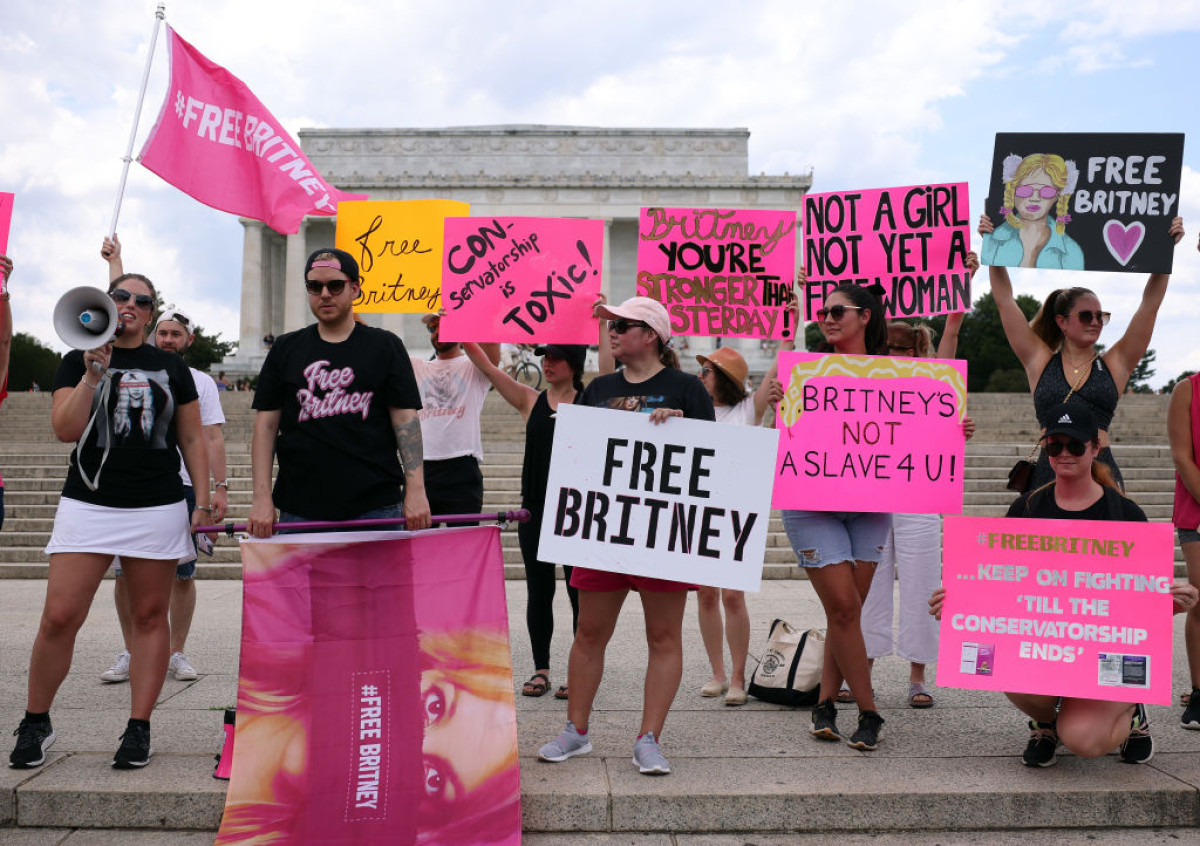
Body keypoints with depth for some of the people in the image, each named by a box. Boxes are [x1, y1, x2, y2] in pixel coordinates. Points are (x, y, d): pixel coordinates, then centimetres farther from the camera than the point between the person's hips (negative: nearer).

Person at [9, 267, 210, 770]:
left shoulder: (171, 368, 12)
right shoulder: (78, 361, 9)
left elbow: (192, 439, 14)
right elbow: (65, 430, -3)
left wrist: (203, 500, 7)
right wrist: (93, 374, -12)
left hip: (159, 507, 1)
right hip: (88, 505, -1)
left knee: (150, 617, 3)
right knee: (60, 616, -7)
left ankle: (139, 728, 11)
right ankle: (35, 723, 13)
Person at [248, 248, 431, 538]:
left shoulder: (385, 346, 7)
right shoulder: (285, 349, 12)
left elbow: (406, 419, 1)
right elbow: (266, 425, 9)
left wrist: (416, 490, -9)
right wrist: (262, 497, -1)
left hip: (376, 509, -1)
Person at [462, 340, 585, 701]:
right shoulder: (529, 400, 8)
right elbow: (486, 365, 6)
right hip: (536, 508, 3)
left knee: (579, 591, 3)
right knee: (538, 591, 8)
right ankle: (541, 669, 19)